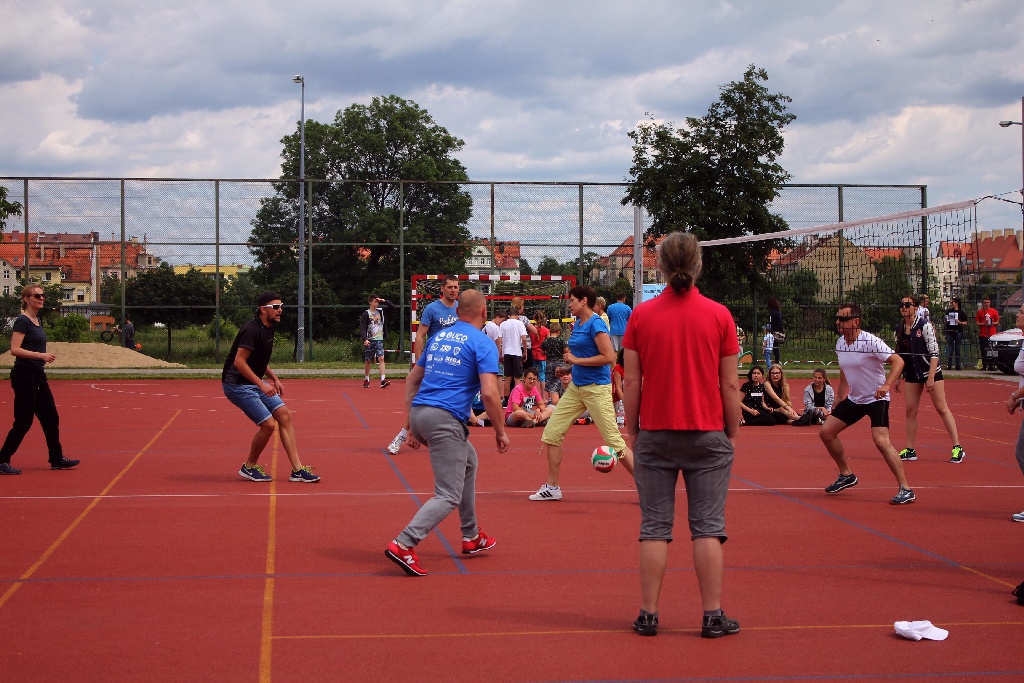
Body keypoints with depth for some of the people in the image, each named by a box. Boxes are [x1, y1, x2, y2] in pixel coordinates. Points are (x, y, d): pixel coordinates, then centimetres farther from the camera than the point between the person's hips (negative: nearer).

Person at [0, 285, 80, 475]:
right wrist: (40, 355, -28)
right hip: (24, 375, -9)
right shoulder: (22, 321, -13)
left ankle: (57, 459, 19)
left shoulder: (38, 321, 13)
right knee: (23, 422, -6)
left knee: (51, 418, 11)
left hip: (38, 376, 9)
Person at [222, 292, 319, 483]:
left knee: (284, 415, 0)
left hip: (256, 383, 10)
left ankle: (297, 470, 2)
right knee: (268, 424, -13)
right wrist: (262, 384, -25)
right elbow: (239, 362, -25)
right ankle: (249, 467, 8)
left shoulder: (268, 329, 9)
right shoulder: (252, 330, -21)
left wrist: (274, 379, 12)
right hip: (237, 385, -10)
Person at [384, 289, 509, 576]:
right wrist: (500, 431, -1)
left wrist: (412, 425, 23)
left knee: (468, 461, 30)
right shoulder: (483, 344, -2)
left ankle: (471, 536, 32)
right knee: (449, 496, -5)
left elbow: (412, 381, 21)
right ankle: (403, 545, -22)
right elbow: (489, 393, -13)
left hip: (419, 413, 8)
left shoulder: (439, 337, 19)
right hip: (445, 419, -8)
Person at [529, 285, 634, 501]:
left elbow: (608, 357, -22)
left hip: (596, 388, -9)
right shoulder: (577, 324, 12)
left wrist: (576, 360, -17)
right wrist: (568, 367, 10)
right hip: (576, 387, 9)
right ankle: (552, 487, 15)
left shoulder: (596, 324, -14)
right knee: (551, 433, 5)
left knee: (614, 440, -8)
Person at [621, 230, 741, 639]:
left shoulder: (641, 315, -2)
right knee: (707, 528, 4)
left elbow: (631, 382, -1)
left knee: (654, 528, 5)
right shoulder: (718, 315, -3)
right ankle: (713, 616, 6)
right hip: (708, 435, 0)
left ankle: (649, 615, 7)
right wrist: (732, 434, 7)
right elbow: (730, 384, -2)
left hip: (655, 435, 1)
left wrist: (631, 429, 8)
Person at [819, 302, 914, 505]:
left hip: (876, 399, -8)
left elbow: (898, 361, -24)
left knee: (881, 441, -24)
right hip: (854, 398, 8)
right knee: (826, 432, 5)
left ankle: (905, 489, -15)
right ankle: (846, 475, 24)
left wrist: (886, 385, -36)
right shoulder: (840, 343, 2)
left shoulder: (870, 342, -21)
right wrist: (841, 393, 20)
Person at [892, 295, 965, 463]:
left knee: (941, 408, -5)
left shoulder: (924, 325, -13)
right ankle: (910, 450, 8)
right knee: (910, 410, 2)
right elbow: (899, 355, 14)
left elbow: (934, 352, -16)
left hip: (930, 371, -6)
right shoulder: (899, 329, 5)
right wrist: (897, 377, 11)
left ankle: (958, 448, -1)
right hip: (912, 374, 6)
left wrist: (931, 377, -21)